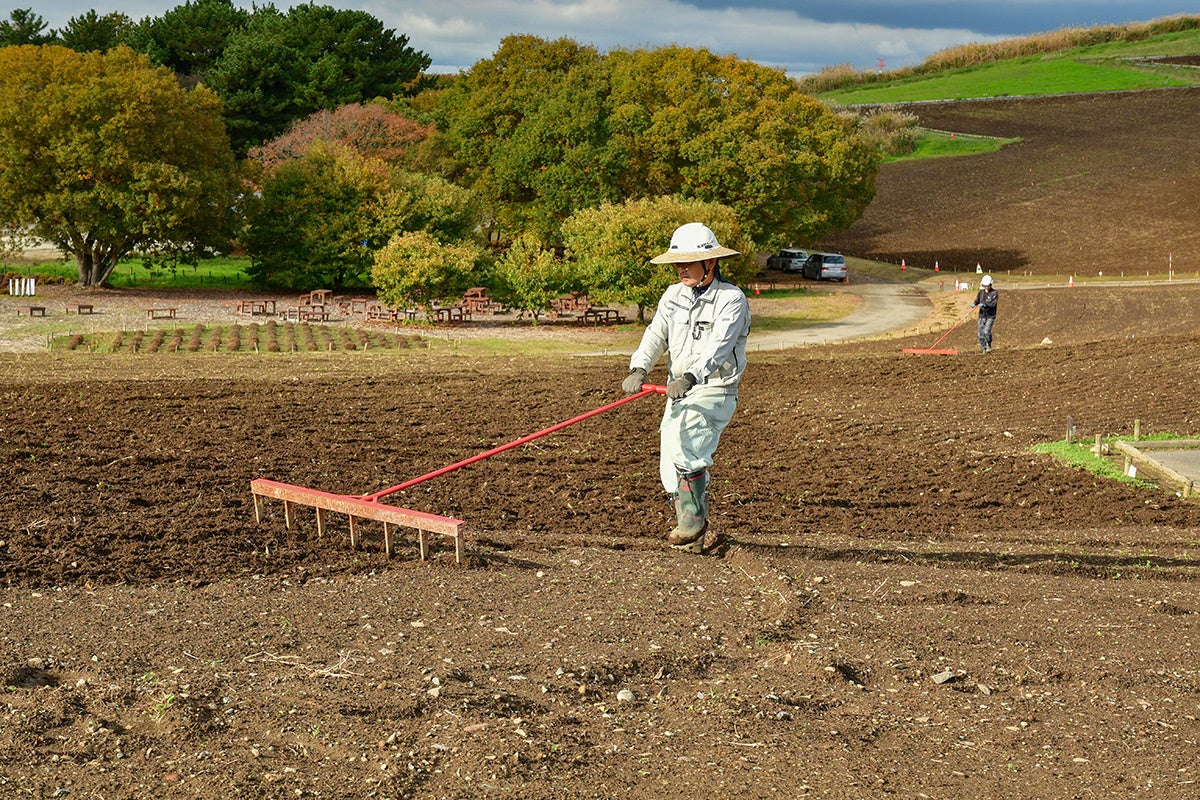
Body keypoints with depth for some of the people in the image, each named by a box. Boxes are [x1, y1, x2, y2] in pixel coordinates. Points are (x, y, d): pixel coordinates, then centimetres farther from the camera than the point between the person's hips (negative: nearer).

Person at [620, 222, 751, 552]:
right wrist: (639, 369, -21)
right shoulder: (673, 295, 9)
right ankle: (692, 537, 19)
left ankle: (693, 521, -11)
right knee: (671, 471, 5)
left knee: (684, 446, -26)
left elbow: (718, 346, -24)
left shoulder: (732, 299, -10)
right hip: (678, 390, 7)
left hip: (715, 391, -7)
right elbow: (656, 335, -3)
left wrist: (691, 377, -39)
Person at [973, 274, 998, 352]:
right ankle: (984, 349, 15)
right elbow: (977, 300, 9)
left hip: (990, 316, -5)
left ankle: (989, 345, 6)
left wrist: (984, 305, -33)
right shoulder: (981, 292, 9)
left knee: (986, 331, -19)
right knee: (981, 333, 2)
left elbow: (992, 304, -18)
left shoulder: (994, 293, -7)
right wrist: (974, 304, -15)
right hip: (982, 315, 5)